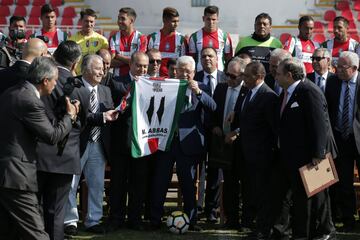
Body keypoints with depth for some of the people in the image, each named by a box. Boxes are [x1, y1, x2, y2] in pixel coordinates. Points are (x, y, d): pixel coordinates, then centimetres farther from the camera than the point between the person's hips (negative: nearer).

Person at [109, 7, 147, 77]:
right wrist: (128, 60, -10)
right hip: (117, 77, 1)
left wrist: (118, 56, -2)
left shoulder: (141, 38, 1)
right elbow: (111, 63, -1)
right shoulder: (113, 38, 7)